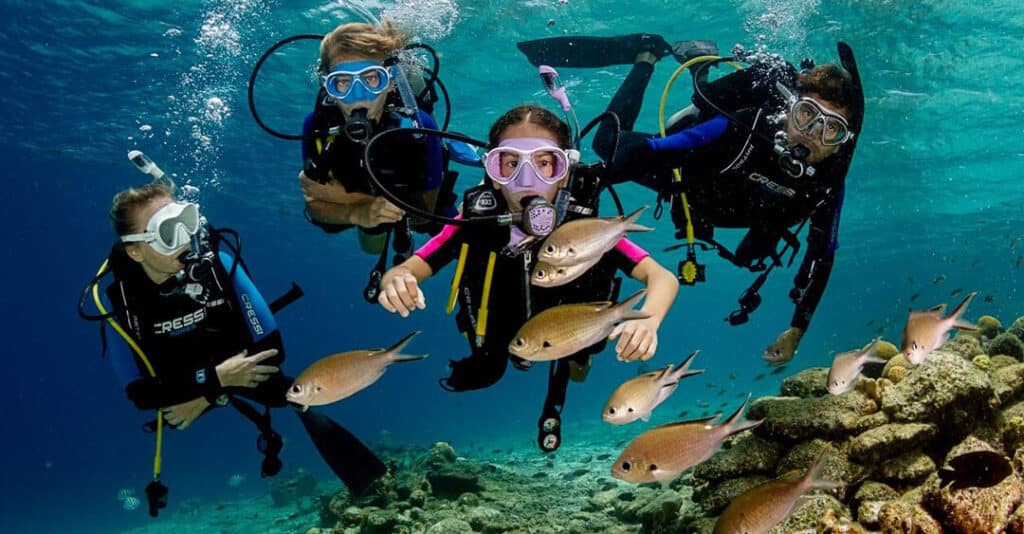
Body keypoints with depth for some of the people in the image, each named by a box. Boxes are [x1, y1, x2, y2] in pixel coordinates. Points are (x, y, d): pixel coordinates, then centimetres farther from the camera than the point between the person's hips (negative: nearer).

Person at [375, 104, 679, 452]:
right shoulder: (475, 224, -33)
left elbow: (662, 277, -38)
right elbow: (406, 270, -31)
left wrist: (648, 321, -61)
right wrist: (396, 281, -57)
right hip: (500, 336, 0)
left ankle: (574, 360, 21)